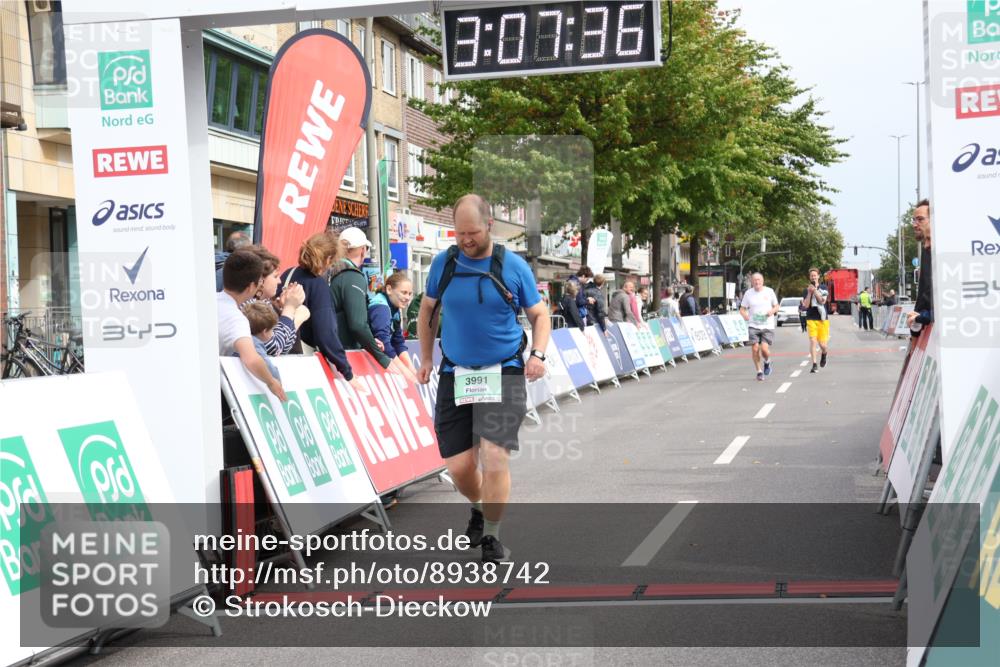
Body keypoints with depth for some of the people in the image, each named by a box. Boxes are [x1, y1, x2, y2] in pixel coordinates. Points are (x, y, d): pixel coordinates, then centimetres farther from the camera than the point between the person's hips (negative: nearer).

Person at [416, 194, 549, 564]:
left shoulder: (514, 266, -3)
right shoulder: (443, 263, 2)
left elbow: (539, 314, 6)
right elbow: (427, 310, 17)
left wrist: (538, 354, -10)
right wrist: (426, 359, 14)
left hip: (504, 374, -2)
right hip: (455, 376, 2)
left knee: (494, 457, -16)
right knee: (459, 466, 2)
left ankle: (491, 536, 4)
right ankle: (479, 507, 36)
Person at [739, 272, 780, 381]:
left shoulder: (769, 291, 2)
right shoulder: (748, 293, 3)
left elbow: (777, 306, 11)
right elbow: (742, 309, 8)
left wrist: (772, 311, -11)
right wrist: (745, 315, -15)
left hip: (767, 326, -1)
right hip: (753, 326, 1)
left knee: (764, 348, -13)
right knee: (755, 348, -7)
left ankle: (767, 362, 21)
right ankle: (759, 372, 10)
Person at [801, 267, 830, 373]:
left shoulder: (823, 289, 6)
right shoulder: (806, 290, 6)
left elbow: (822, 301, -9)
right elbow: (805, 305, -4)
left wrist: (815, 291, -17)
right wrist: (809, 293, -12)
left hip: (822, 319, 0)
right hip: (811, 319, 0)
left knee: (822, 344, 0)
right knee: (812, 341, -13)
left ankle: (824, 355, 35)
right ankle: (814, 365, -9)